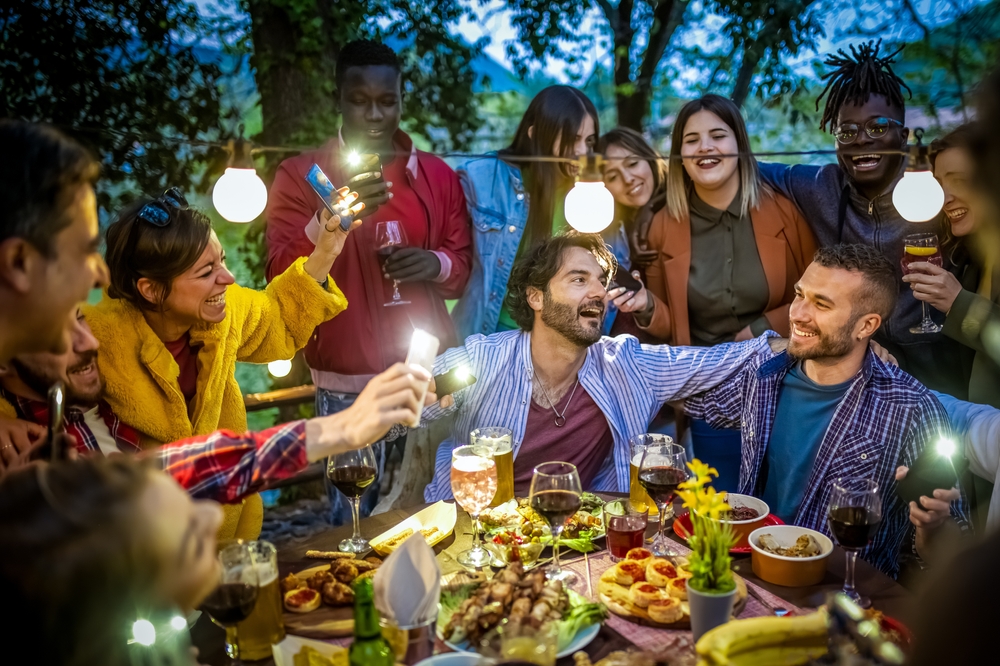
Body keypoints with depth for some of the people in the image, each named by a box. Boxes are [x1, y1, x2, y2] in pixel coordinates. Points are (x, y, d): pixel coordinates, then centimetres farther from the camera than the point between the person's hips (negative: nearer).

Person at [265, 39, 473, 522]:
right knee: (355, 525, 2)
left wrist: (437, 263, -10)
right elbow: (280, 278, -8)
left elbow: (463, 265, 14)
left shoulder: (438, 175, 10)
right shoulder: (300, 174, 0)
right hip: (347, 385, -2)